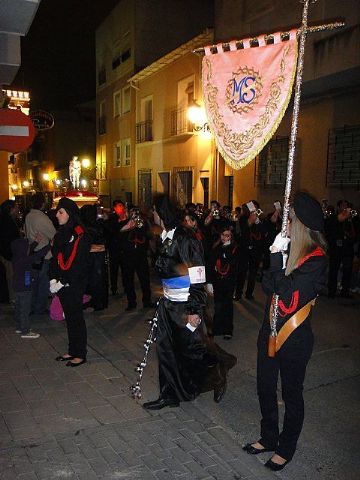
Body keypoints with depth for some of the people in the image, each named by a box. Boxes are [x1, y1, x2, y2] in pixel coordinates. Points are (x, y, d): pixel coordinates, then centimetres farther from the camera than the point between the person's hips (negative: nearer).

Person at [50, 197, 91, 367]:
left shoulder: (81, 235, -13)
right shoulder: (61, 234, 11)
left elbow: (80, 264, -17)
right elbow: (55, 258, 12)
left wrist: (63, 282, -17)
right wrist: (53, 279, -1)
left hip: (74, 284, -7)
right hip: (62, 284, 7)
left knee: (76, 318, 1)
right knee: (69, 317, 14)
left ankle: (80, 354, 12)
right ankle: (72, 351, 25)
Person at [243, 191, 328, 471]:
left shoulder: (316, 259, -16)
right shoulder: (289, 249, 2)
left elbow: (288, 293, -25)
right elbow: (268, 287, -3)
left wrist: (277, 257, -22)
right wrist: (276, 254, -16)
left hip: (294, 338, -6)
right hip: (271, 331, 7)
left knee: (291, 394, 12)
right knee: (265, 388, 18)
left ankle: (286, 448, 33)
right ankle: (269, 438, 40)